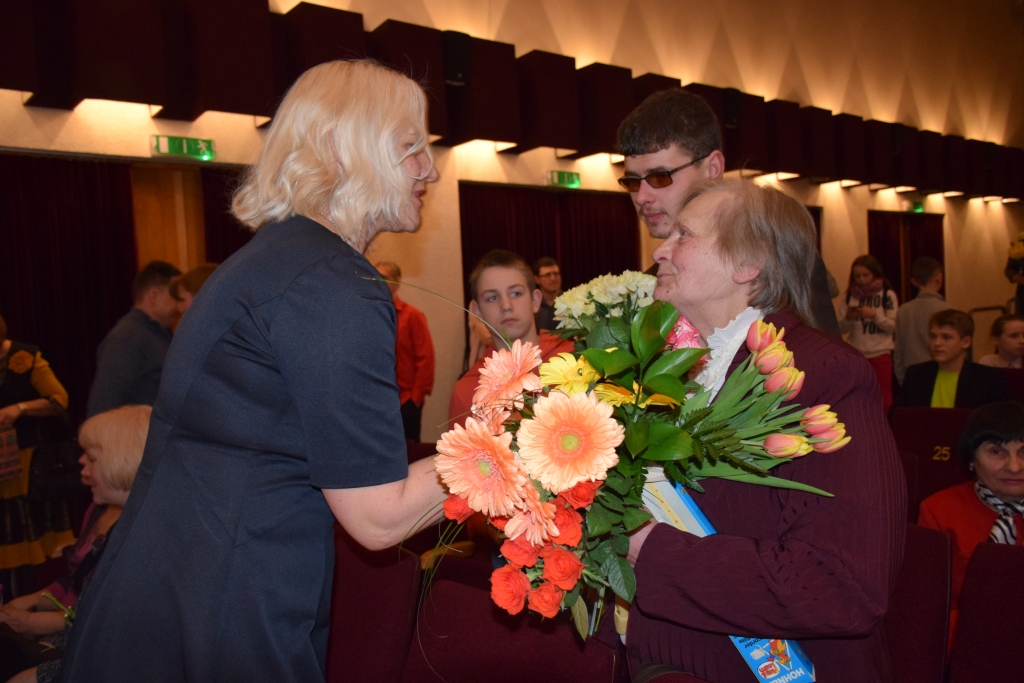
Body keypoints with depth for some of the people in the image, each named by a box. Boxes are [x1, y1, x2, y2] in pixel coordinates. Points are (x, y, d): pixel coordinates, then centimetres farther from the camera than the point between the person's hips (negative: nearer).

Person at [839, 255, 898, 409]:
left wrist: (874, 315, -20)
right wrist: (848, 318, -17)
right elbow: (842, 329, 3)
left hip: (881, 354, -2)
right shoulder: (849, 296, 4)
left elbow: (893, 326, -6)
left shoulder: (887, 295, -2)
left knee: (883, 396, 2)